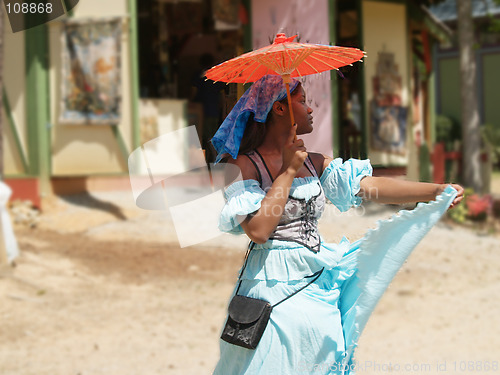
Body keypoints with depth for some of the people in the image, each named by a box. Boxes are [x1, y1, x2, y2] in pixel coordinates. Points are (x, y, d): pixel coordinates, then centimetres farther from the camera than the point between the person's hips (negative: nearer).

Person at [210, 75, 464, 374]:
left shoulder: (313, 162, 11)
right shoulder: (245, 164, -7)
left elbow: (371, 186, 3)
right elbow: (258, 230, -20)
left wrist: (438, 190, -5)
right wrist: (288, 171, -14)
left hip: (320, 287, 6)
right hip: (276, 286, -6)